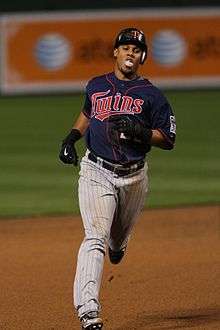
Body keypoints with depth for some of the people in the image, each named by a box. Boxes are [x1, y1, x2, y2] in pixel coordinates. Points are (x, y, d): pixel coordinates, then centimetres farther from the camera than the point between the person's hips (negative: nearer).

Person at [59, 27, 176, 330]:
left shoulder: (151, 95, -2)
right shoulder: (96, 86, 7)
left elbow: (168, 140, -2)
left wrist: (138, 132, -18)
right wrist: (72, 136, 11)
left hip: (133, 177, 1)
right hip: (96, 172, -1)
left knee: (119, 235, 20)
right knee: (95, 237, -17)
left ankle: (117, 244, 63)